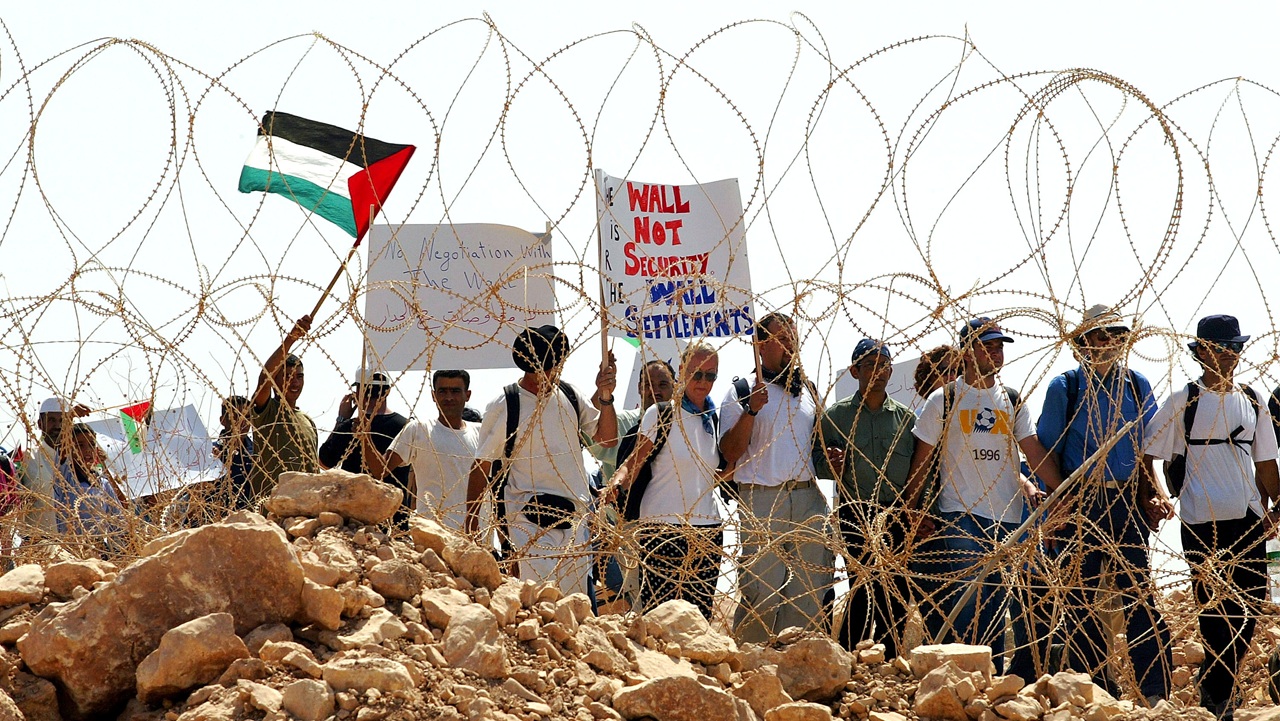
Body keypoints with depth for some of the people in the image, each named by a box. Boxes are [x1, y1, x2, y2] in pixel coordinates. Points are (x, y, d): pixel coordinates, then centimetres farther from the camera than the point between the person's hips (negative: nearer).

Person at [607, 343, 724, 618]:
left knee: (701, 611, 2)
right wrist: (618, 481, -26)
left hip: (707, 528, 5)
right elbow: (636, 461, -6)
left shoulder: (715, 419, 13)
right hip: (662, 526, -5)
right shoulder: (660, 414, -2)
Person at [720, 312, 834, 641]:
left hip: (809, 500, 5)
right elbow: (731, 453, -6)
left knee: (811, 592, 1)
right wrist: (751, 410, -17)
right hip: (762, 502, -5)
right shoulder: (741, 392, 3)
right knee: (762, 592, -8)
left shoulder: (808, 391, 19)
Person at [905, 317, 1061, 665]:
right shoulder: (944, 400, 1)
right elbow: (922, 459, 4)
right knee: (967, 601, -14)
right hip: (961, 516, -4)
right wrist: (912, 511, 0)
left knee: (996, 605, 8)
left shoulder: (1012, 402, 12)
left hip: (1007, 518, 4)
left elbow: (1034, 452, 6)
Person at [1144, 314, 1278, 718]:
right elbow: (1148, 455, -2)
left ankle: (1216, 685, 24)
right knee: (1216, 609, -2)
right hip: (1202, 523, -5)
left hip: (1248, 518, 5)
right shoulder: (1183, 401, -3)